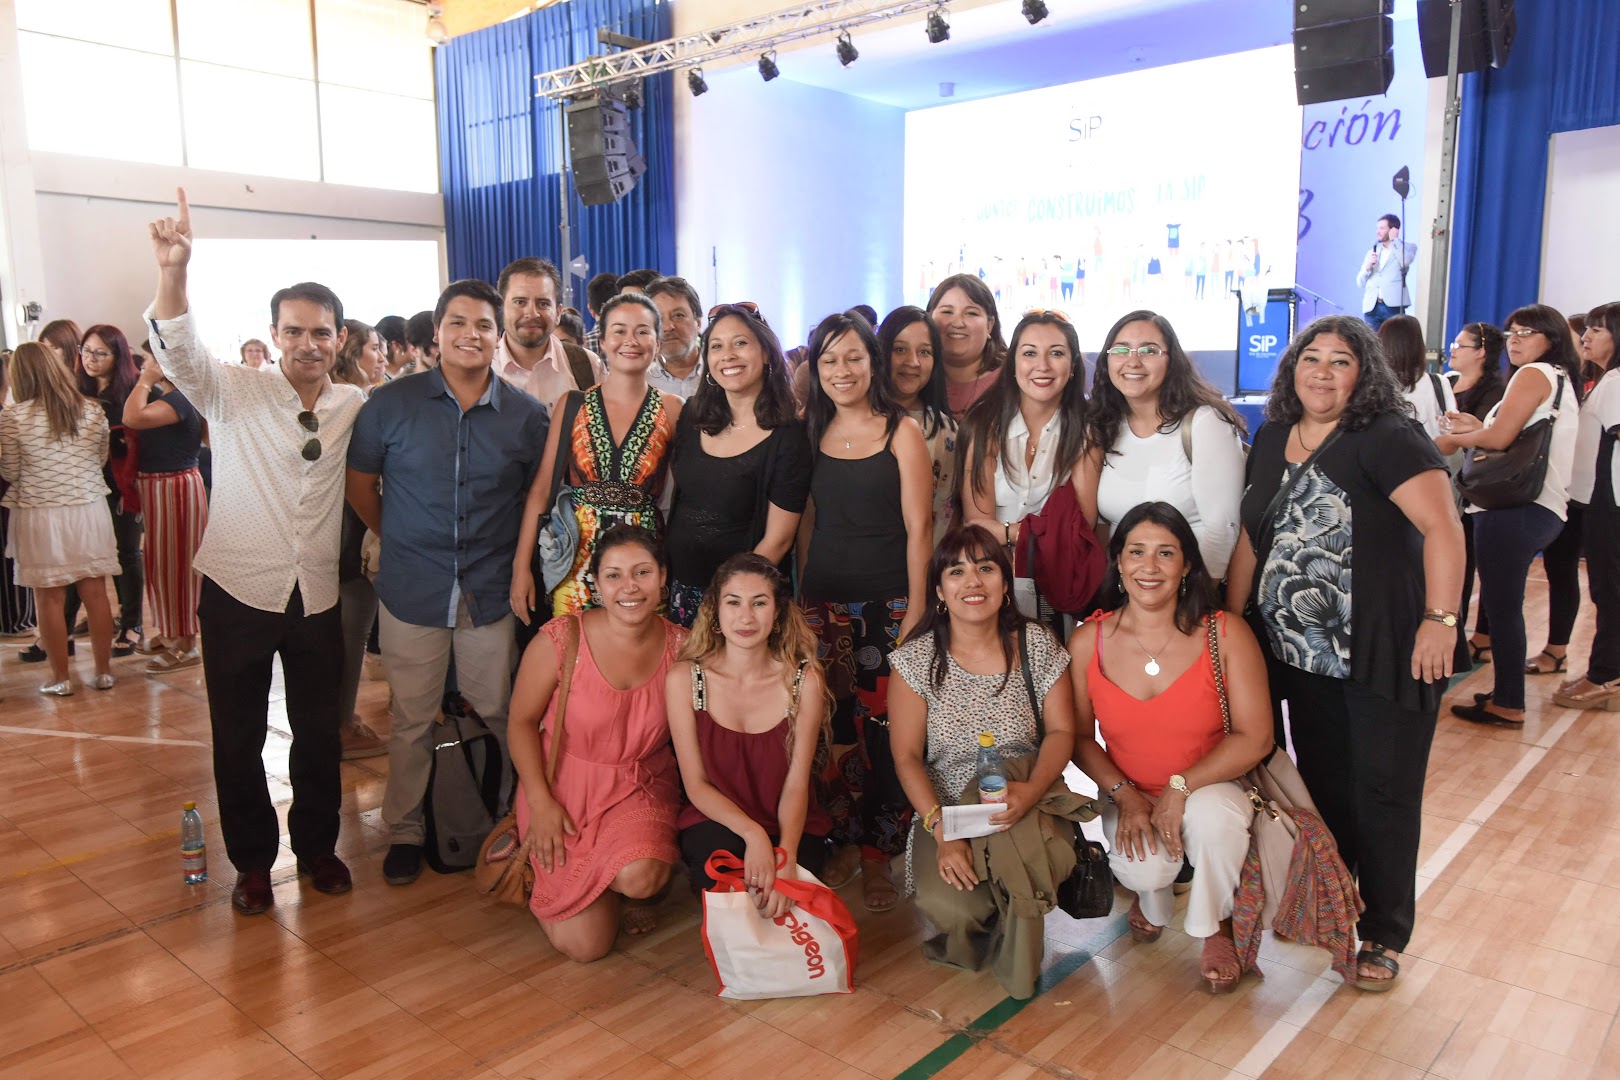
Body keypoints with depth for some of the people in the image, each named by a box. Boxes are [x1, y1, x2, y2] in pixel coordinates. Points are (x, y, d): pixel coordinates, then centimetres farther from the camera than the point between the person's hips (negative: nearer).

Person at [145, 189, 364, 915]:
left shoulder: (356, 408, 2)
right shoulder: (235, 394, -5)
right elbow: (178, 350, -21)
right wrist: (172, 273, -38)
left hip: (317, 596, 2)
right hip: (237, 590, -1)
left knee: (319, 732, 12)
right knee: (237, 737, 9)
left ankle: (317, 845, 32)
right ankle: (251, 860, 27)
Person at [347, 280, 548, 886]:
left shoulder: (525, 415, -1)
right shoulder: (390, 405, -2)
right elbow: (359, 484, 7)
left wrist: (516, 561, 4)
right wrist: (401, 541, 8)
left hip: (491, 591, 1)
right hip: (411, 591, 0)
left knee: (497, 712, 10)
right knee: (412, 718, 11)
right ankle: (405, 829, 28)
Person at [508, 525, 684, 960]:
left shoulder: (680, 647, -8)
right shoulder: (561, 639, -15)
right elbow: (521, 722, -5)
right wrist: (540, 804, -12)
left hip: (643, 786, 1)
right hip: (565, 784, -1)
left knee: (640, 878, -32)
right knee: (585, 945, -7)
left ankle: (626, 892, 9)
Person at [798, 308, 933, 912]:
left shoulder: (901, 432, -1)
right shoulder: (810, 432, 10)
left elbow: (918, 528, -4)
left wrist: (916, 610, -9)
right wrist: (802, 593, 9)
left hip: (886, 602, -3)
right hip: (822, 599, 3)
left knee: (882, 732, -3)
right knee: (829, 731, 4)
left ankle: (878, 856, 11)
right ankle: (840, 844, 19)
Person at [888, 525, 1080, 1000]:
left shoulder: (1038, 646, -1)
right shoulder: (916, 659, -5)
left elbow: (1061, 731, -2)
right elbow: (907, 755, -6)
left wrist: (1031, 789, -24)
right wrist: (941, 831, -19)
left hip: (1024, 800, 1)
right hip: (945, 810, 0)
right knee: (947, 905, -30)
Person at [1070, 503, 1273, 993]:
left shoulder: (1225, 634, -12)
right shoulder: (1088, 641, -7)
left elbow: (1255, 738, -12)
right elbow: (1078, 736, 0)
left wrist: (1181, 788, -20)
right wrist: (1125, 795, -14)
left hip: (1211, 787, -1)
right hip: (1128, 793, 1)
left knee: (1212, 816, -36)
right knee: (1144, 869, -29)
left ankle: (1215, 929, -1)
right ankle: (1153, 902, 15)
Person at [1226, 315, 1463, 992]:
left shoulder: (1387, 438, -11)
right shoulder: (1272, 440, 9)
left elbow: (1443, 527, -18)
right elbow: (1251, 538, 13)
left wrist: (1440, 619, -23)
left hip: (1385, 656, -5)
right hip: (1300, 655, 6)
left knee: (1382, 793, 5)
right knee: (1321, 784, 16)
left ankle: (1383, 934, 21)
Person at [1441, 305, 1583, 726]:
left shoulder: (1534, 374, -8)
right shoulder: (1562, 380, 22)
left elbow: (1500, 438, -15)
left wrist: (1455, 439, 3)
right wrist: (1478, 427, 10)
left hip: (1514, 509, -10)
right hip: (1544, 509, 10)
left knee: (1502, 607, -5)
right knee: (1505, 605, 15)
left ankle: (1508, 705, 1)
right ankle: (1506, 692, 22)